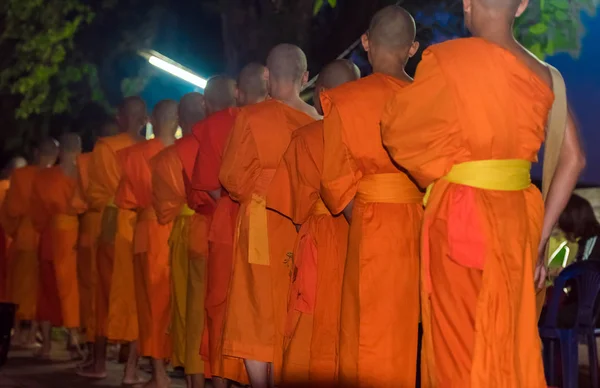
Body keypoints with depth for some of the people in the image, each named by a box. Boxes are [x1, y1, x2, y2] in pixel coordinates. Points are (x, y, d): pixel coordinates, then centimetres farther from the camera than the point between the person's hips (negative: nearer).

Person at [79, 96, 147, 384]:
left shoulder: (104, 147, -4)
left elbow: (95, 194, -1)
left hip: (113, 228, 0)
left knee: (107, 295, 12)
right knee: (137, 296, 5)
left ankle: (99, 363, 20)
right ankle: (132, 368, 2)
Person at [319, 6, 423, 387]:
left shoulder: (344, 100, -5)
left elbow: (336, 177, -3)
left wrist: (359, 217, 9)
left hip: (374, 226, -3)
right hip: (426, 224, 3)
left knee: (374, 333, 3)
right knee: (417, 334, 11)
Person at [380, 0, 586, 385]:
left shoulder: (446, 59, -8)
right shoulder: (542, 74, 5)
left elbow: (395, 128, -1)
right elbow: (573, 158, 4)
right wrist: (542, 237, 9)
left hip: (461, 218, -5)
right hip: (517, 218, 5)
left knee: (460, 344, 6)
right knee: (510, 342, 15)